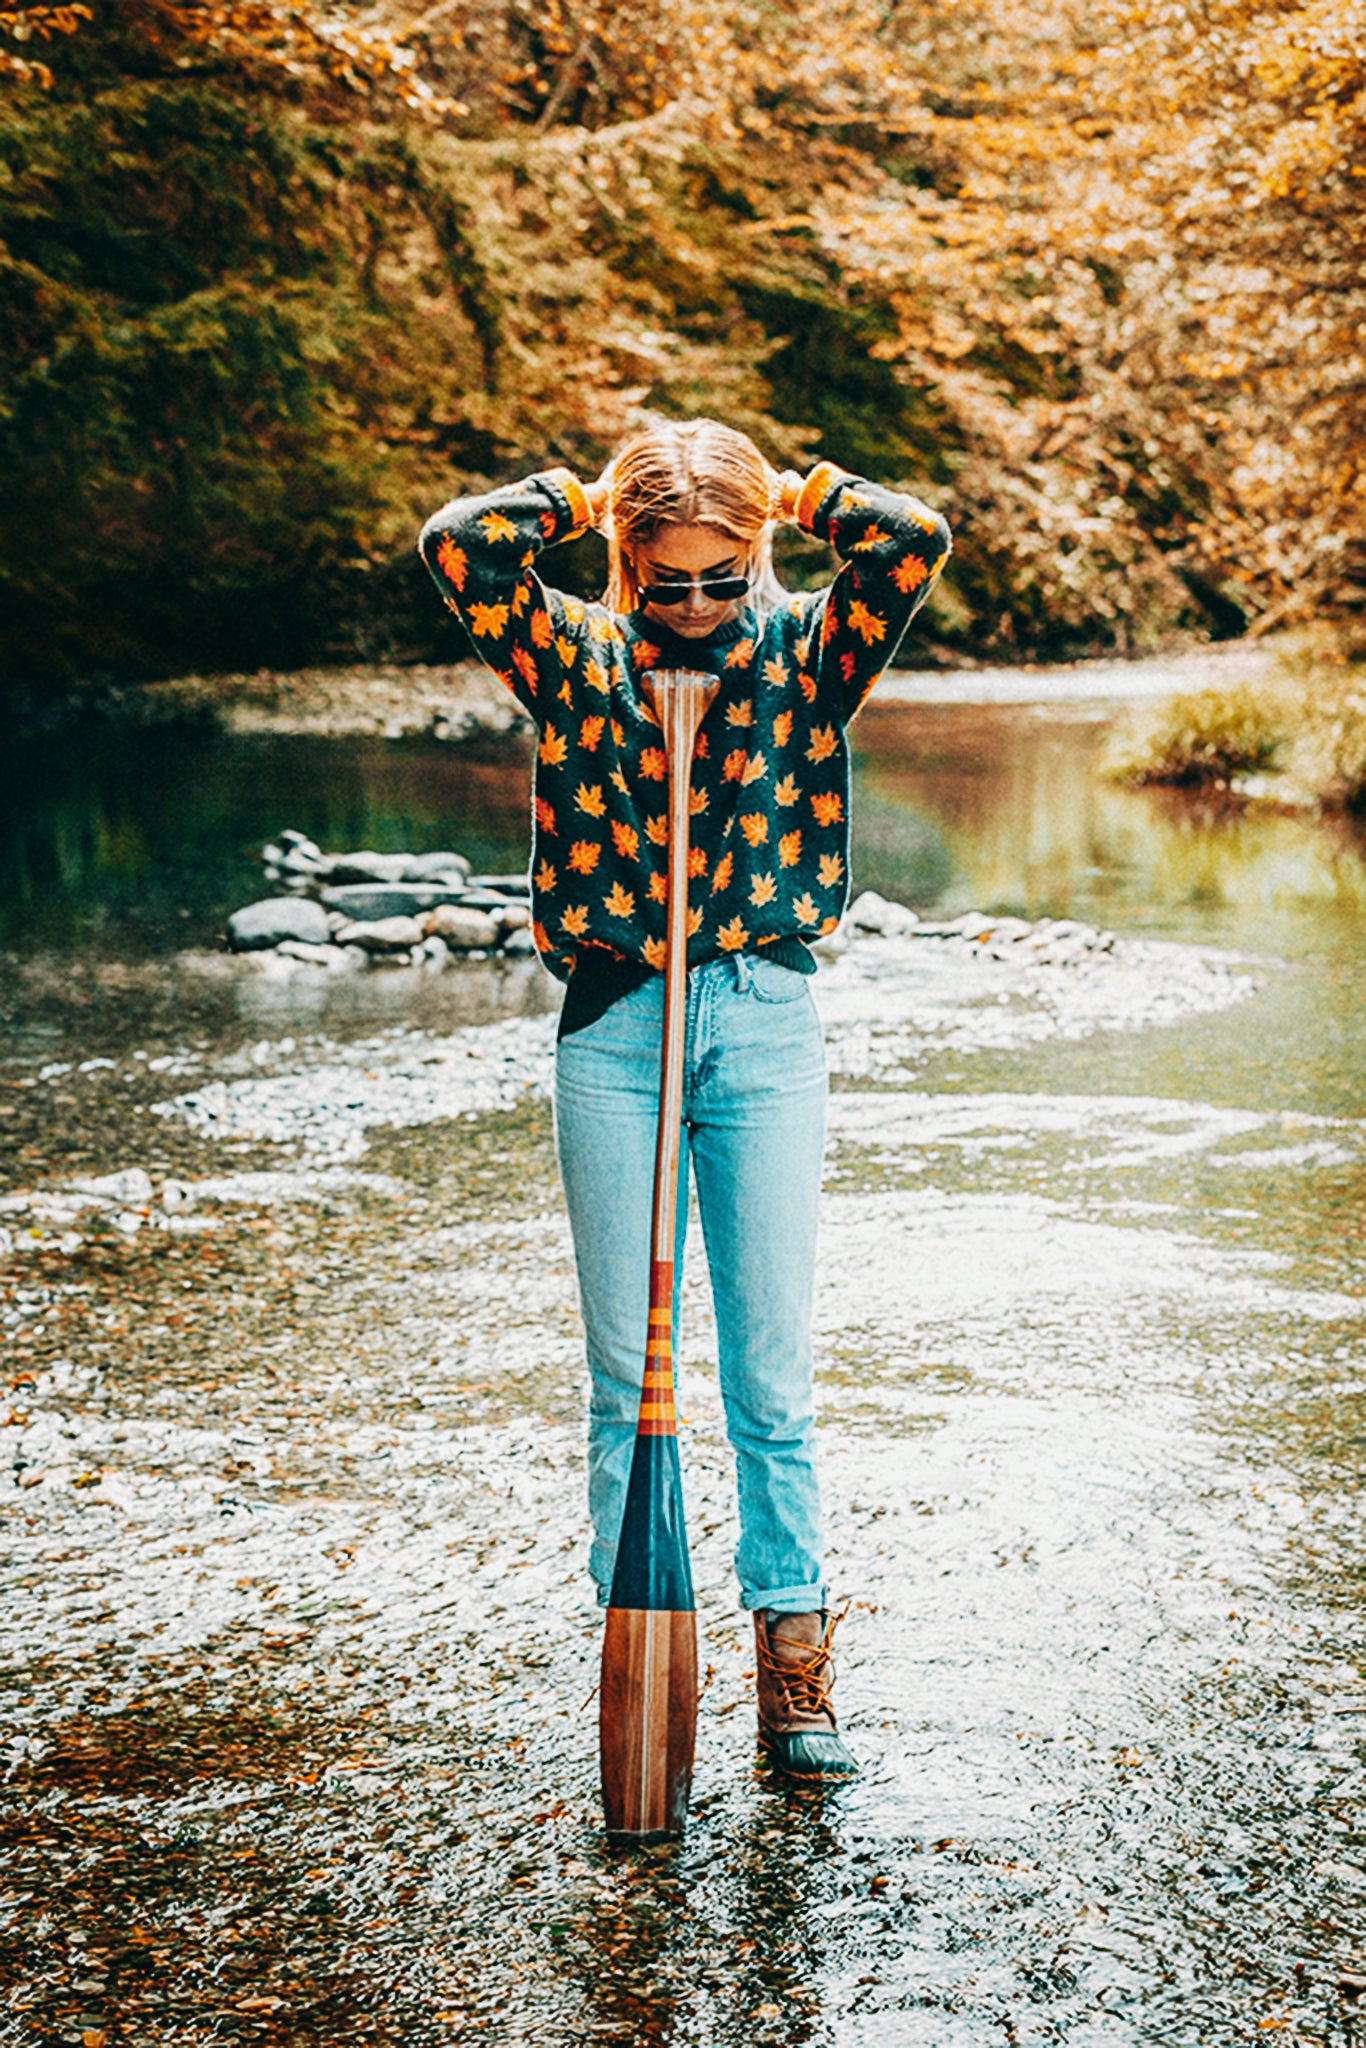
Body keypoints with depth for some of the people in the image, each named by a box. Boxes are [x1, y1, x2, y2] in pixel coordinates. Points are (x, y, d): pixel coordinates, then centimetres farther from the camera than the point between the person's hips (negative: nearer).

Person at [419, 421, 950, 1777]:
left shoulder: (801, 653, 6)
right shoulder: (578, 659, 6)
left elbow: (914, 541, -9)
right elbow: (457, 544, -6)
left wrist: (793, 493, 4)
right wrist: (585, 497, 4)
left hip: (765, 1023, 0)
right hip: (612, 1026, 1)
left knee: (772, 1375, 2)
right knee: (625, 1373, 5)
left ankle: (793, 1663, 11)